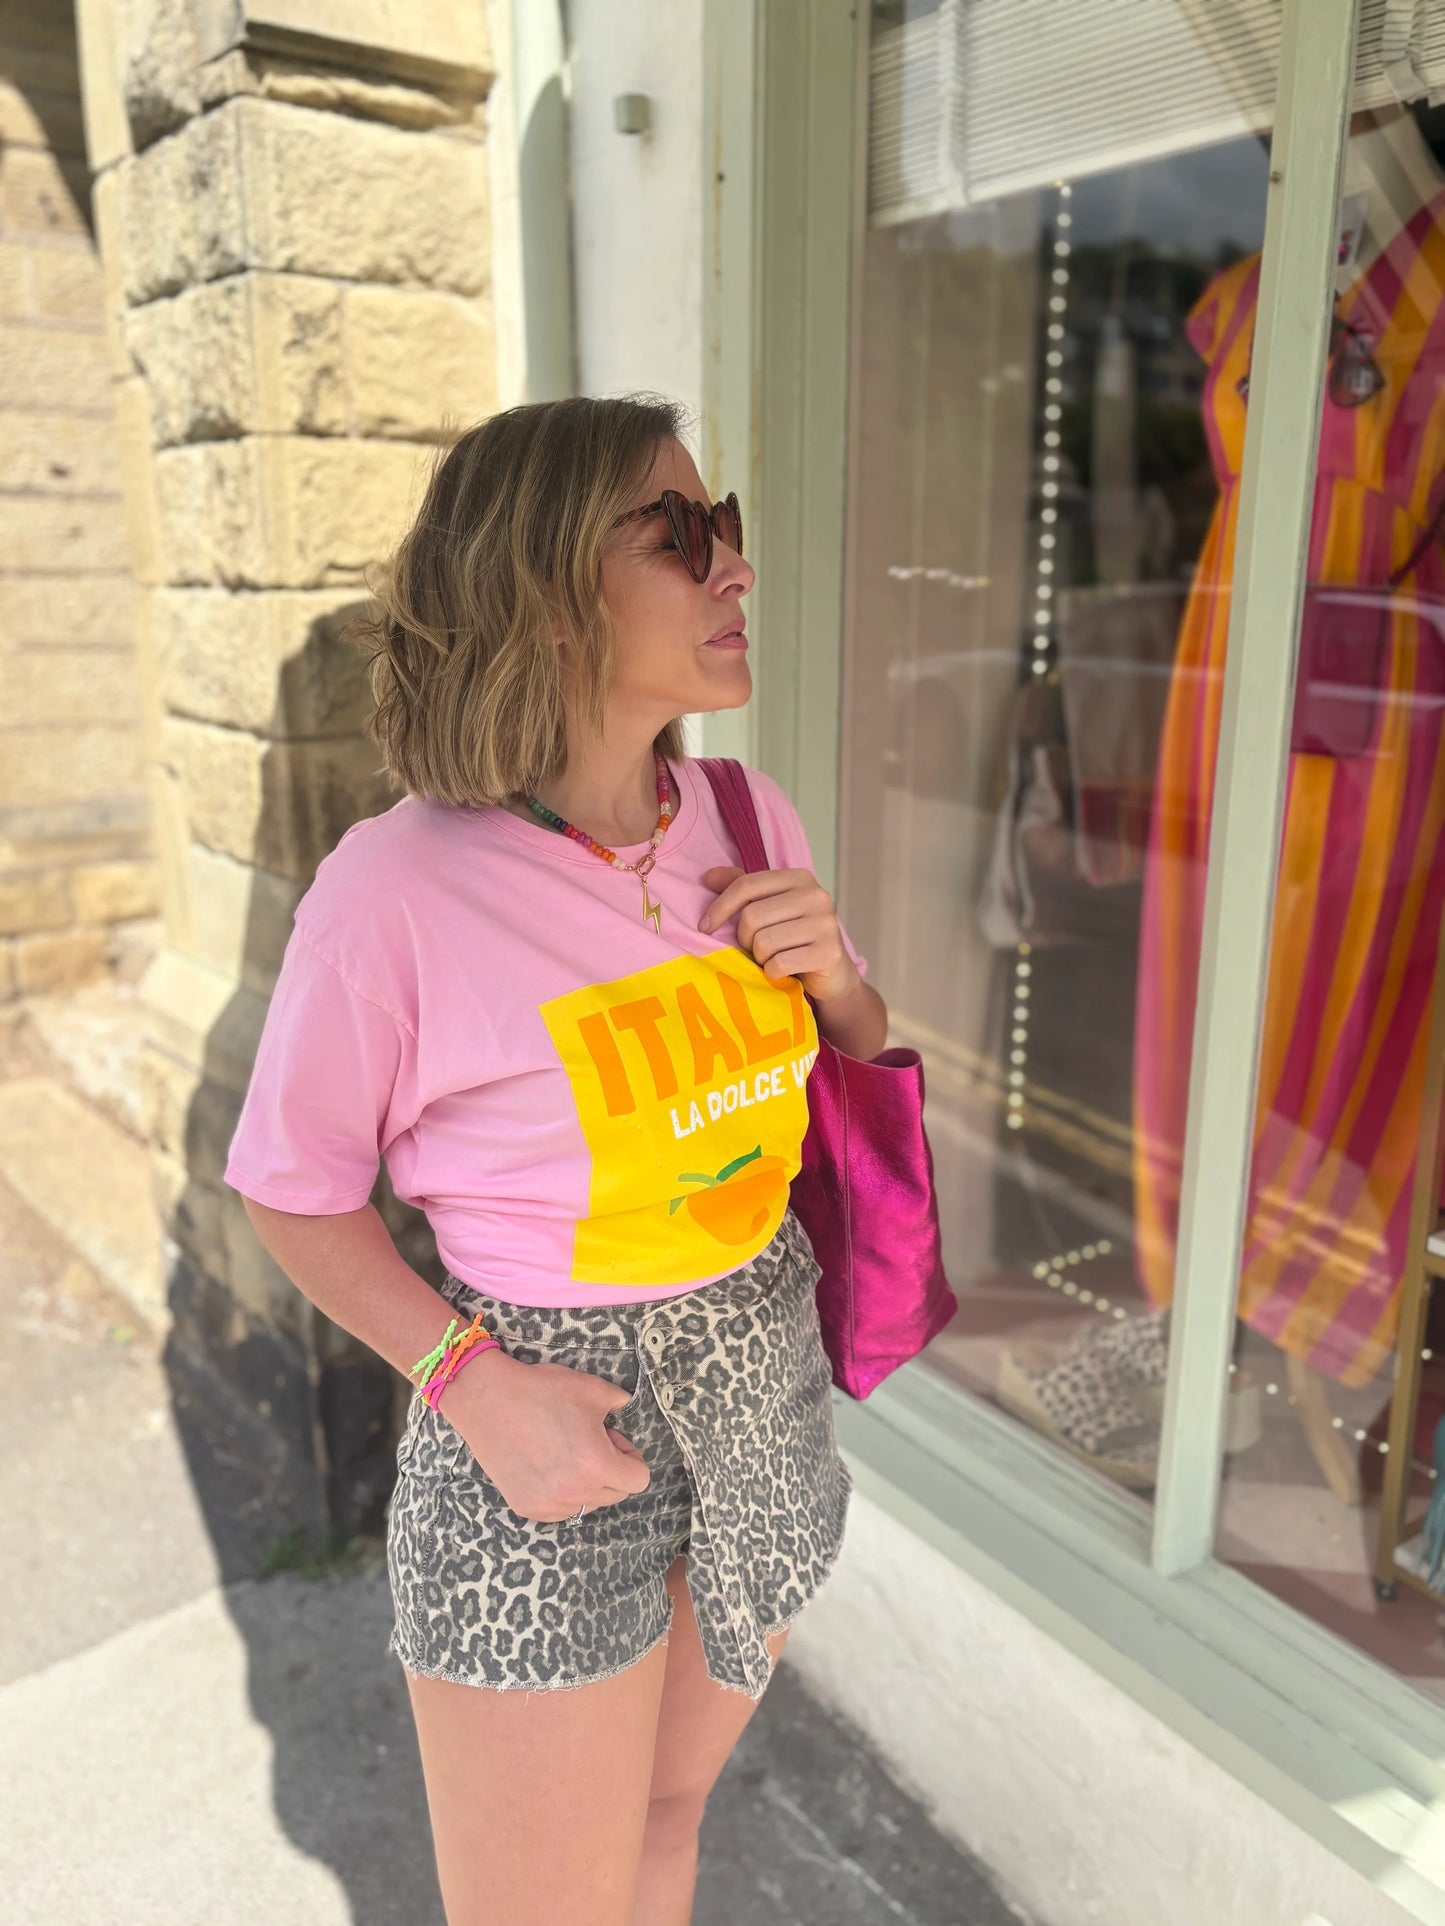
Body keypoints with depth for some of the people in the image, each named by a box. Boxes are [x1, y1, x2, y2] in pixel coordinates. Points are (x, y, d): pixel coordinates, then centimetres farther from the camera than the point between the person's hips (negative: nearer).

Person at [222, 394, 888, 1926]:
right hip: (545, 1429, -5)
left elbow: (858, 1073, 10)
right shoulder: (399, 892, -23)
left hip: (763, 1386, 5)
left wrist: (835, 976, -12)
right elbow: (293, 1192, -9)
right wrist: (473, 1381, -20)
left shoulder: (750, 824, -6)